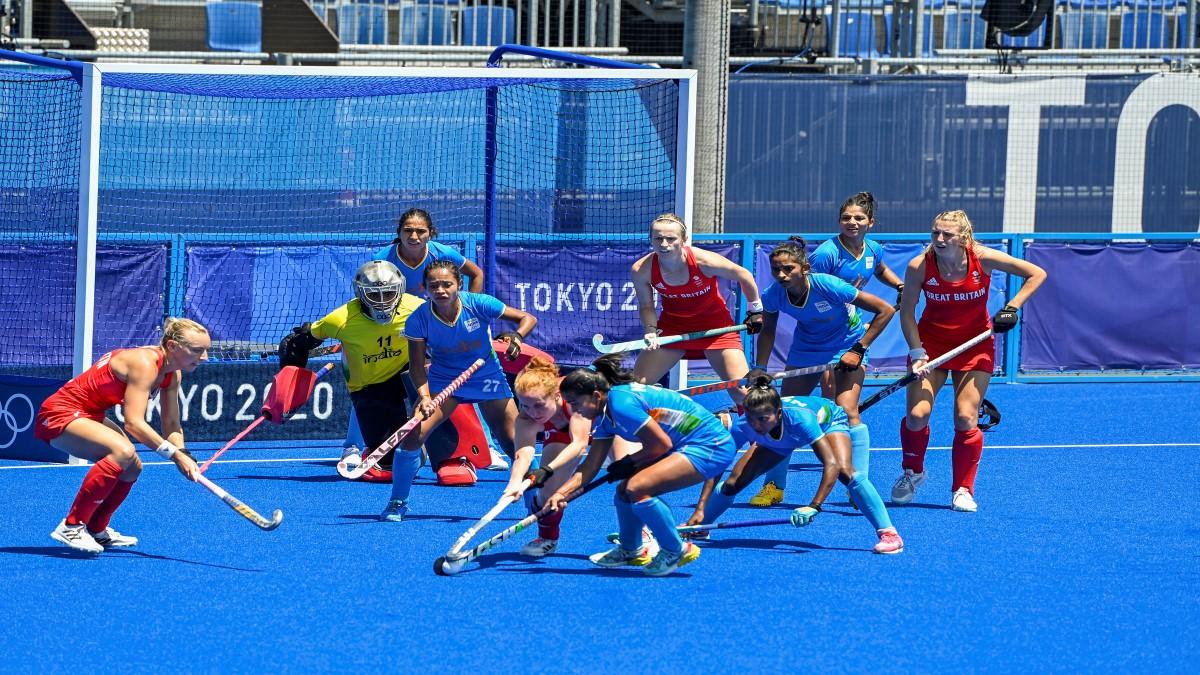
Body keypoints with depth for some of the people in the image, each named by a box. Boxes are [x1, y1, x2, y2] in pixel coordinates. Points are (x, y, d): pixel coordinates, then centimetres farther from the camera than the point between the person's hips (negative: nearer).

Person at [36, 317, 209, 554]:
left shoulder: (173, 374, 2)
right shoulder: (144, 364, -27)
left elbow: (171, 426, 4)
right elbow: (133, 423, -34)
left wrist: (182, 457, -16)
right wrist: (176, 454, -36)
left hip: (88, 416, 10)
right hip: (60, 414, -10)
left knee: (131, 468, 12)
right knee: (122, 451, -30)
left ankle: (95, 529, 32)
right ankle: (71, 527, -25)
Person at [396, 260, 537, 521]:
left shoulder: (478, 304, -23)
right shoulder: (420, 319, -21)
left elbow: (528, 318, -15)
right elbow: (418, 366, -15)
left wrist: (517, 337, -36)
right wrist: (424, 396, -32)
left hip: (487, 377, 0)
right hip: (443, 379, 0)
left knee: (514, 444, -3)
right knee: (412, 435, -17)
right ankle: (397, 502, 1)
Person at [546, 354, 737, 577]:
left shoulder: (620, 402, -22)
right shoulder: (605, 415, 9)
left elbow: (662, 444, -19)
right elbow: (591, 466, 12)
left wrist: (629, 463, -5)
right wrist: (560, 493, 2)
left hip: (710, 447, -10)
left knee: (637, 488, -22)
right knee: (625, 490, 12)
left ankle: (675, 551, -6)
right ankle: (630, 550, 35)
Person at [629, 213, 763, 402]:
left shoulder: (704, 261, -29)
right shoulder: (641, 271, -21)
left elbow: (743, 275, -10)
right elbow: (646, 306, -3)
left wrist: (755, 310, 1)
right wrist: (651, 330, -23)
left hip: (715, 325, -2)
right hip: (672, 325, 2)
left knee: (742, 390, -12)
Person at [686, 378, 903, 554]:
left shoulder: (800, 418, -46)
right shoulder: (743, 427, -35)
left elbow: (831, 464, -49)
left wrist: (814, 507, -57)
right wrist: (700, 510, -36)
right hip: (777, 440, 4)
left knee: (845, 471, -32)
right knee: (733, 483, -4)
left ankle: (888, 533, -25)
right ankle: (698, 526, 23)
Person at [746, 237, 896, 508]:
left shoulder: (828, 286, -34)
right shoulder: (774, 295, -21)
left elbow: (885, 310, -25)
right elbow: (768, 330, 3)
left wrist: (858, 350, -23)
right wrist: (759, 368, -6)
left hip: (846, 346, -4)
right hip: (806, 349, 4)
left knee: (847, 411, -19)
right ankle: (774, 486, 15)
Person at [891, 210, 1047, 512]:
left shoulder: (982, 259, -20)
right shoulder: (919, 267, -19)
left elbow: (1037, 274, -9)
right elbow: (907, 311, -8)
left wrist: (1012, 308, -18)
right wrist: (917, 351, -18)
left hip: (975, 344, 0)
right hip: (931, 341, 1)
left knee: (966, 418, -8)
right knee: (917, 414, -9)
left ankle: (963, 490, 8)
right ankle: (912, 474, 19)